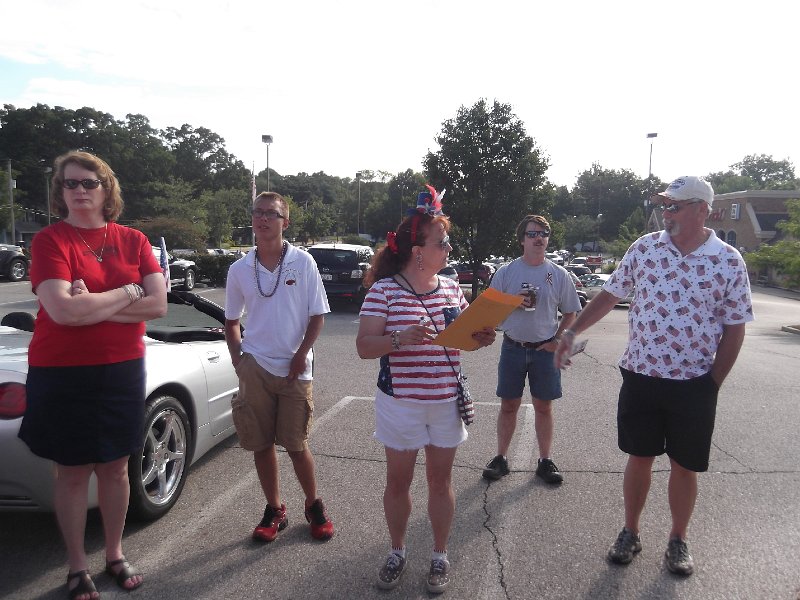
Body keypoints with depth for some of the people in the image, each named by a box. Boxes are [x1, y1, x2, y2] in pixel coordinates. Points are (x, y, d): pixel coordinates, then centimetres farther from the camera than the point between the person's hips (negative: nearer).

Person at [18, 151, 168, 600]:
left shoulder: (134, 241, 2)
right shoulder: (50, 240, -8)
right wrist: (127, 293, -13)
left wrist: (90, 307, -15)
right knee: (73, 473, 9)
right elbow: (62, 310, -22)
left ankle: (116, 555, 32)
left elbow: (158, 305, -8)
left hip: (122, 370, 3)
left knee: (115, 467, 13)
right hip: (62, 373, -3)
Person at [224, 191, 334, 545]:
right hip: (254, 368, 3)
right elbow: (232, 322, 14)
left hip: (294, 369, -2)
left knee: (296, 445, 3)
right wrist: (238, 359, 3)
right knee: (261, 444, 8)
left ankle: (314, 506, 26)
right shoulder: (239, 269, 3)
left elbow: (318, 315, 0)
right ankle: (274, 510, 27)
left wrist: (301, 355, -9)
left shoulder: (303, 262, -3)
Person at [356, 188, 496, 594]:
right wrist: (399, 338, -31)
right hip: (400, 403, -3)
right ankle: (397, 553, 35)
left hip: (446, 402, 3)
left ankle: (440, 556, 33)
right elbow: (364, 347, -13)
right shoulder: (384, 289, -11)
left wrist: (482, 339, -9)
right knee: (398, 481, 13)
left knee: (440, 480, 15)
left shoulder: (451, 288, 3)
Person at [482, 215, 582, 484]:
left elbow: (570, 314, 7)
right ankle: (500, 459, 20)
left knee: (543, 406, 9)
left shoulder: (559, 275, 3)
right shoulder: (506, 272, 1)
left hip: (545, 349, 0)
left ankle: (545, 461, 22)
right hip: (512, 348, 0)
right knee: (508, 405, 8)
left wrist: (558, 340, -6)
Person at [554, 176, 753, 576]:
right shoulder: (644, 247, -1)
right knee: (639, 458, 13)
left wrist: (713, 384, -1)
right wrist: (572, 332, 0)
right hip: (640, 377, 1)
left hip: (694, 384, -1)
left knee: (684, 467, 12)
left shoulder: (728, 261, -5)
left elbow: (734, 328, 0)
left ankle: (678, 541, 34)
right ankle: (630, 533, 32)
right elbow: (610, 294, 6)